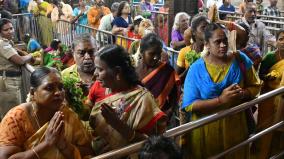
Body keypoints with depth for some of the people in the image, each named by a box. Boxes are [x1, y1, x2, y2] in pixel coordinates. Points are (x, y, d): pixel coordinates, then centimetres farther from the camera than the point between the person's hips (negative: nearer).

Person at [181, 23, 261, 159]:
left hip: (235, 125, 3)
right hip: (206, 128, -2)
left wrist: (242, 94, -16)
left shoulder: (240, 60, -4)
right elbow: (189, 105, -16)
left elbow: (255, 86, 6)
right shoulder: (197, 68, -12)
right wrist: (221, 100, -26)